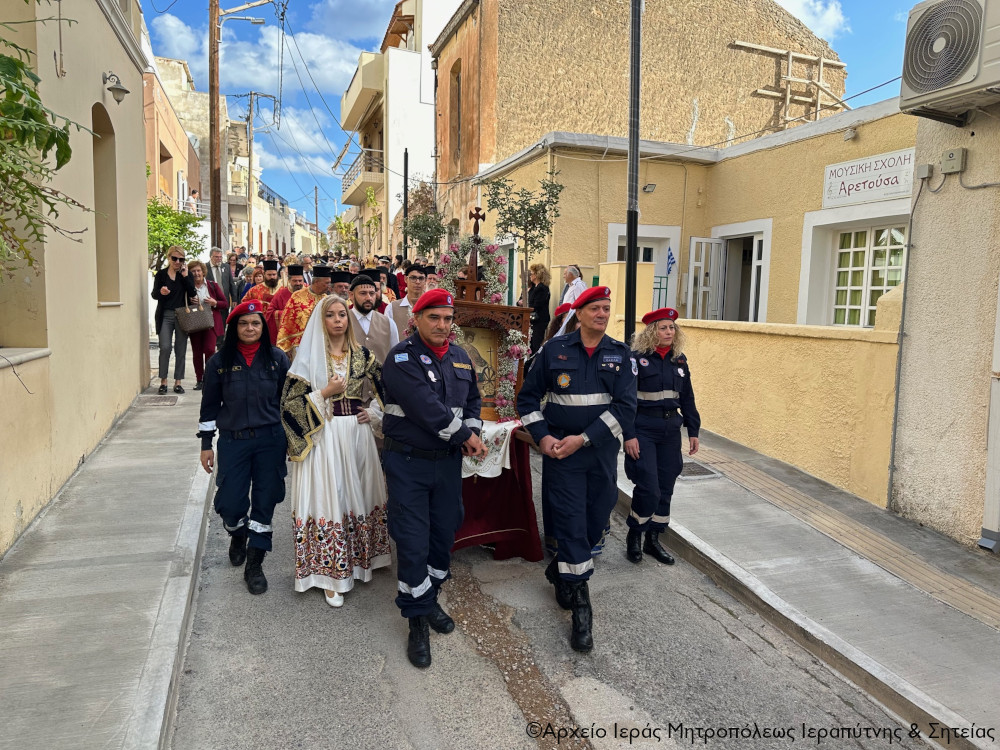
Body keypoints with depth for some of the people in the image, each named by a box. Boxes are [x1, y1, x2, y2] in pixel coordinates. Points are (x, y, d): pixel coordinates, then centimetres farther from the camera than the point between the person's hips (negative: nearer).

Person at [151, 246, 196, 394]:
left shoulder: (186, 274, 6)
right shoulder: (161, 274, 5)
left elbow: (192, 293, -5)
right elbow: (154, 295, 5)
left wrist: (185, 276, -10)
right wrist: (160, 292, -17)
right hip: (165, 316, -1)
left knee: (181, 350, 3)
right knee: (165, 348, -9)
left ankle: (178, 382, 10)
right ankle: (163, 381, 2)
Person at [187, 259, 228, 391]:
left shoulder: (212, 285, 3)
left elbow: (225, 304, 5)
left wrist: (214, 303, -13)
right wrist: (189, 302, -7)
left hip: (210, 323, -2)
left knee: (209, 349, -15)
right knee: (197, 352, 5)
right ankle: (199, 379, 14)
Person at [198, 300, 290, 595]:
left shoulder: (277, 358, 0)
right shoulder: (220, 362, 0)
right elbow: (209, 405, 6)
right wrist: (206, 443, 6)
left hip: (270, 440, 0)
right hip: (232, 441, 0)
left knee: (264, 503, 3)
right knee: (229, 503, 1)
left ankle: (254, 564, 18)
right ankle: (238, 534, 37)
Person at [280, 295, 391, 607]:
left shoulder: (363, 355, 5)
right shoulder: (309, 356, -2)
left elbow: (388, 389, 14)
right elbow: (290, 403, -5)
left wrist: (375, 413, -2)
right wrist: (325, 393, -15)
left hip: (357, 434, 3)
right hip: (323, 437, -3)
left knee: (358, 496, 9)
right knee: (329, 497, -2)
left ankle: (359, 560, 27)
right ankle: (332, 573, 11)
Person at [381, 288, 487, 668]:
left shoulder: (460, 358, 8)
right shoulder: (402, 358, -13)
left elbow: (472, 400, 18)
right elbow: (425, 406, -23)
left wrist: (473, 431, -2)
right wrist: (465, 436, -15)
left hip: (449, 461, 6)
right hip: (408, 462, -6)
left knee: (444, 533, 14)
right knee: (413, 541, -1)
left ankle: (429, 597, 36)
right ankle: (418, 620, 14)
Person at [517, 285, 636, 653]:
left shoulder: (621, 355, 1)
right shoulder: (554, 350, -1)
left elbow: (624, 407, -8)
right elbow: (528, 397, 5)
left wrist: (582, 439, -17)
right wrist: (543, 437, -9)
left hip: (602, 453, 3)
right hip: (561, 454, -2)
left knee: (596, 521, 12)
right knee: (571, 523, -4)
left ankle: (559, 571, 40)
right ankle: (581, 609, 7)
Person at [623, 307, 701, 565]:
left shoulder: (679, 360, 9)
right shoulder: (636, 358, -9)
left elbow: (687, 398, 16)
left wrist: (693, 431, 13)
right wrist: (628, 435, -16)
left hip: (670, 429, 6)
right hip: (643, 430, -6)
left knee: (665, 488, 9)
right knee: (649, 488, -9)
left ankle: (653, 539, 24)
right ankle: (634, 536, 14)